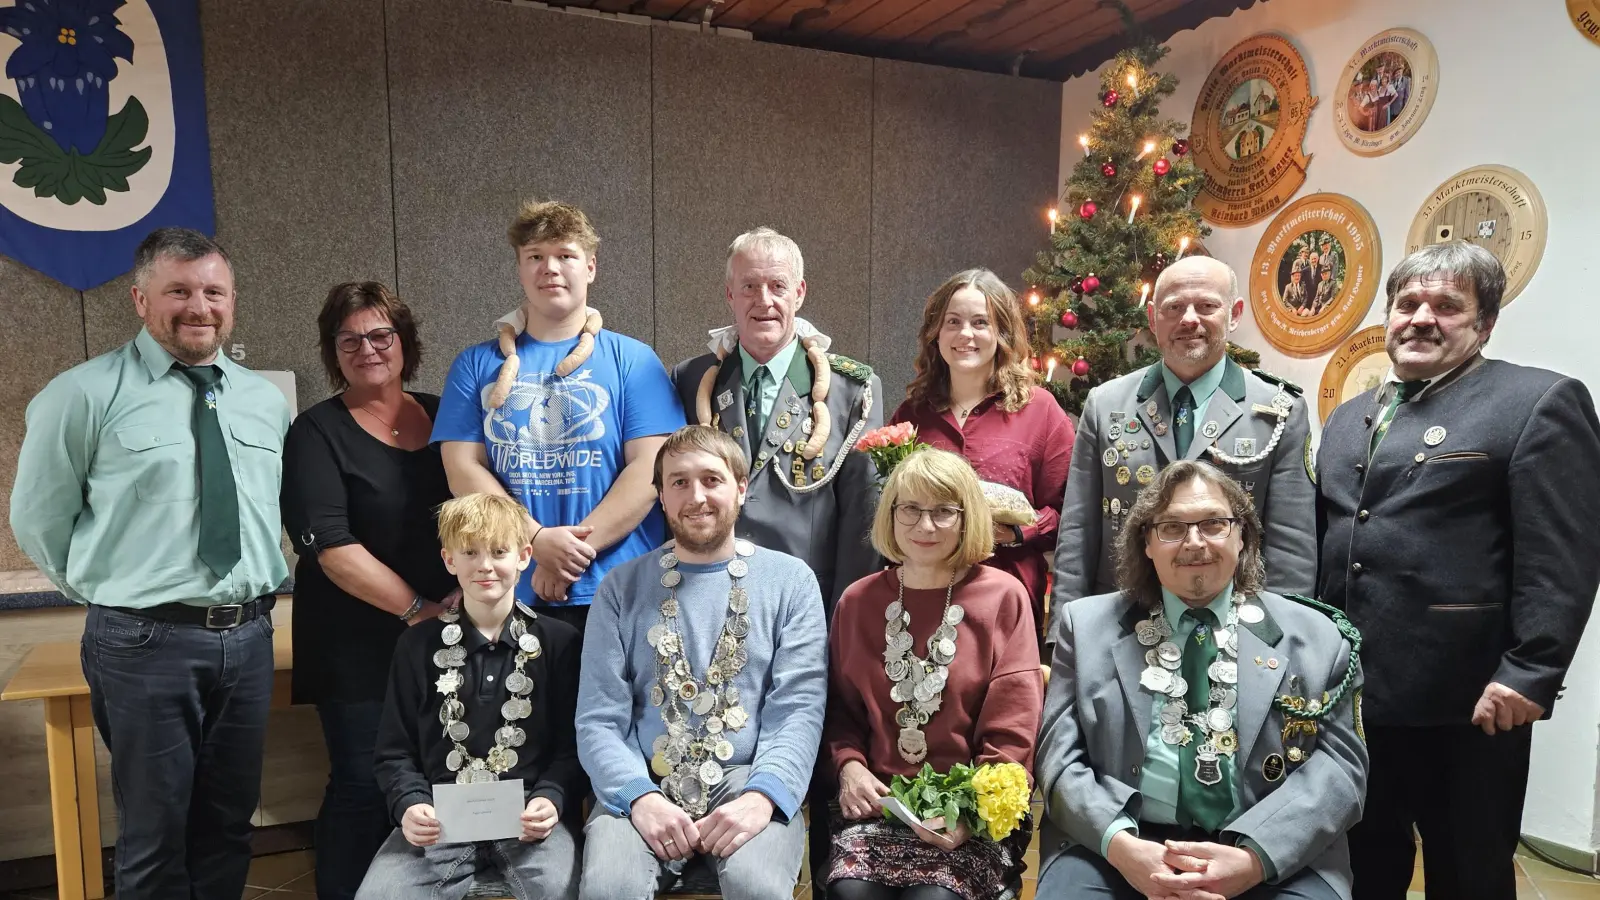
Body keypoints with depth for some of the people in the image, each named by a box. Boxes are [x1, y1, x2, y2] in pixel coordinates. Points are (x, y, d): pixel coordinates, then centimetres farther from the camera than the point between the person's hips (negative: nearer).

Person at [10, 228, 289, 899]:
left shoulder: (267, 401, 8)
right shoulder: (85, 395, -6)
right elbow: (38, 518, 1)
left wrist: (259, 593, 10)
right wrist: (111, 594, 5)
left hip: (250, 638, 4)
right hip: (148, 643, -4)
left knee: (229, 829, 16)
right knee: (155, 841, 8)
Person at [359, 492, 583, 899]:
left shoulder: (560, 641, 5)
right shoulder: (417, 645, 10)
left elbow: (574, 744, 4)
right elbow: (395, 751, 11)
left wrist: (551, 798, -13)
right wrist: (411, 804, -8)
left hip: (529, 814, -2)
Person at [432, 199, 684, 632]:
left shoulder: (632, 360, 3)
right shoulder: (477, 365, 9)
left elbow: (649, 467, -6)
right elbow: (463, 469, 1)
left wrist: (574, 553, -13)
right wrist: (540, 541, -13)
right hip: (511, 593, 1)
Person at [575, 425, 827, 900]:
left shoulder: (791, 580, 5)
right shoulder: (622, 586, 7)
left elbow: (799, 708, -3)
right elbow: (598, 718, 1)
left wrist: (761, 795, -19)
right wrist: (640, 796, -16)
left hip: (747, 779, -1)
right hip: (643, 785, 1)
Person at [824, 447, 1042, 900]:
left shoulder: (1003, 596, -1)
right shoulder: (858, 600, 9)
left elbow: (1012, 729, -4)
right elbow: (840, 707, 14)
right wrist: (849, 765, -5)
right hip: (878, 801, 2)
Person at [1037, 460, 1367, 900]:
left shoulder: (1316, 636, 11)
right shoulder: (1086, 625, 10)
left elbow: (1338, 764, 2)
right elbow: (1060, 757, 4)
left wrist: (1253, 858, -13)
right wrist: (1121, 847, -14)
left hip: (1276, 855, 1)